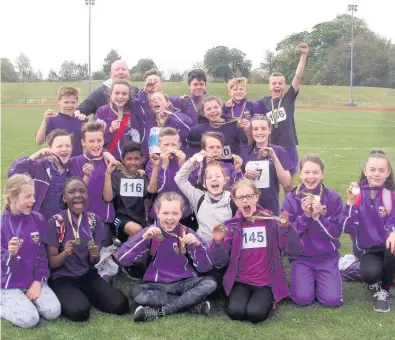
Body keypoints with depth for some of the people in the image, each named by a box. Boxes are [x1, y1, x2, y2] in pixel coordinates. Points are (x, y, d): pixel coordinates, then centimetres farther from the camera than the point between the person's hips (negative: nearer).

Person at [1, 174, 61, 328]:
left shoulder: (38, 219, -2)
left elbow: (43, 253, 4)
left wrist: (38, 281, -6)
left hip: (33, 280, 3)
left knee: (53, 311, -17)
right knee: (29, 319, -22)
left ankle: (26, 299, 9)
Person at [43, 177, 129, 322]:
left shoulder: (94, 220, 1)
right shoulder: (55, 222, -9)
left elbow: (94, 261, 4)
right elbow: (52, 263, -7)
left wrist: (94, 255, -21)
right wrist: (66, 253, -29)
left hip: (88, 275, 4)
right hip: (63, 278, -4)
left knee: (121, 305, -17)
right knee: (79, 311, -33)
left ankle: (86, 296, 9)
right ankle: (66, 299, 1)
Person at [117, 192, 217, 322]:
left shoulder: (186, 233, -3)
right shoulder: (150, 233, -5)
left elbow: (204, 267, -8)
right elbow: (122, 259, -15)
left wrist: (197, 244, -25)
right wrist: (143, 238, -26)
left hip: (184, 283, 1)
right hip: (157, 285, 0)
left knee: (210, 284, -26)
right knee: (136, 293, -31)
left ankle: (159, 310, -22)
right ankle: (193, 303, -22)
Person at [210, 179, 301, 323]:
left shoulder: (271, 221, -2)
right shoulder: (232, 225, 0)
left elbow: (295, 249, -11)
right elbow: (219, 262, -5)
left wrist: (286, 228, -28)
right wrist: (218, 242, -24)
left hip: (267, 281, -1)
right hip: (240, 280, 1)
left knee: (256, 313, -24)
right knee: (235, 312, -24)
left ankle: (267, 299, 9)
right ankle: (239, 296, 9)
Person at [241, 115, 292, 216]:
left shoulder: (279, 151, -4)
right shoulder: (245, 152, 2)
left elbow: (287, 185, -10)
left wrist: (274, 158, -18)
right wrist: (246, 176, -10)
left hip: (271, 208, -2)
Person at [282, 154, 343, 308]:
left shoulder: (334, 198, -6)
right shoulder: (291, 199, -7)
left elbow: (336, 232, -8)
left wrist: (317, 216, -22)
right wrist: (305, 215, -21)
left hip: (327, 256, 0)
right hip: (300, 257, 0)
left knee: (332, 300, -13)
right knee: (302, 298, -16)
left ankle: (320, 280, 20)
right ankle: (308, 280, 18)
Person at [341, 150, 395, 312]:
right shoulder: (357, 193, -7)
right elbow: (347, 228, -14)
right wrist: (351, 202, -28)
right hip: (366, 249, 0)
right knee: (370, 272, -33)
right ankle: (374, 284, 10)